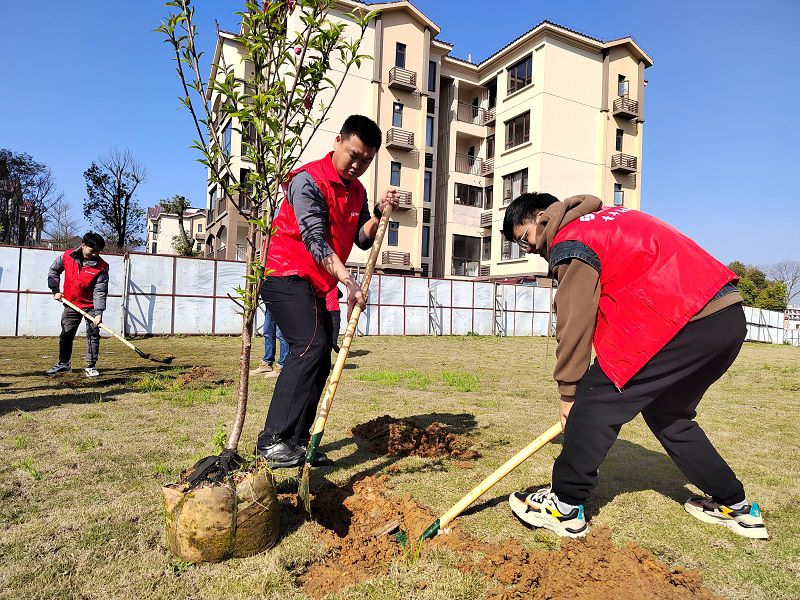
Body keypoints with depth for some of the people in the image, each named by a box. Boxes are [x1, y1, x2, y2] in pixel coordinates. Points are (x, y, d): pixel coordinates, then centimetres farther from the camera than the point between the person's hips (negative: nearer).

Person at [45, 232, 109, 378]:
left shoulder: (101, 267, -19)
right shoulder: (67, 257, -10)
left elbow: (100, 291, -21)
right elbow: (53, 270, 9)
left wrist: (98, 313, -29)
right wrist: (56, 290, 0)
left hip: (91, 306, -3)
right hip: (71, 304, 3)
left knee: (93, 335, -4)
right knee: (66, 335, 12)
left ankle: (91, 367, 5)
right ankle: (64, 364, 28)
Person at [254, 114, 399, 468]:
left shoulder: (357, 191, 12)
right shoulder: (308, 180, -14)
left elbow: (363, 240, 6)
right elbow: (315, 239, -24)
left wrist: (379, 212, -11)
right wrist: (348, 280, -34)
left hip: (315, 285, 9)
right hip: (285, 274, -9)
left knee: (320, 360, 5)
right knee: (312, 346, -23)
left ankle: (297, 440, 13)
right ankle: (273, 439, -19)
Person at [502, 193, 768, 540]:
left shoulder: (569, 241, -5)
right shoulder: (605, 217, 24)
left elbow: (575, 322, -7)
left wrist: (568, 392, 2)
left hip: (687, 322, -10)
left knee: (595, 399, -3)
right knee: (667, 412, 23)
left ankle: (564, 507, 5)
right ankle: (736, 507, 33)